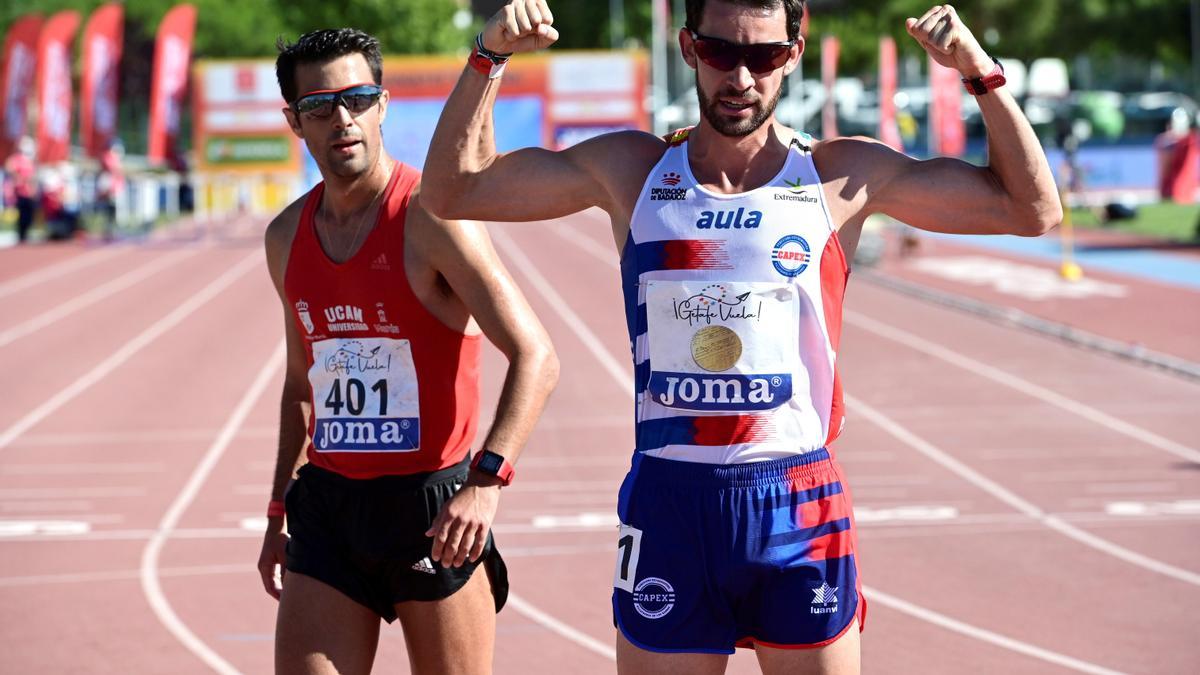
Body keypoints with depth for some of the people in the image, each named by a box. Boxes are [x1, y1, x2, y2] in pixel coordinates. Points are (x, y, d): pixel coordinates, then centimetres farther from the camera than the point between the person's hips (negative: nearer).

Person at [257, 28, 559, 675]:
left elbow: (536, 358, -17)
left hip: (434, 506, -5)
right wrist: (280, 510, 22)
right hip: (328, 507, 5)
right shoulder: (287, 237, 9)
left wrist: (486, 481, -27)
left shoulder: (431, 217, -11)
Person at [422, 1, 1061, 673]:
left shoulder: (842, 176, 3)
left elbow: (1034, 209, 6)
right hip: (667, 508, 1)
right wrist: (489, 58, 2)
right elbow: (453, 191, 12)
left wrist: (982, 72, -4)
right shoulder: (631, 170, 6)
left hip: (800, 508, -1)